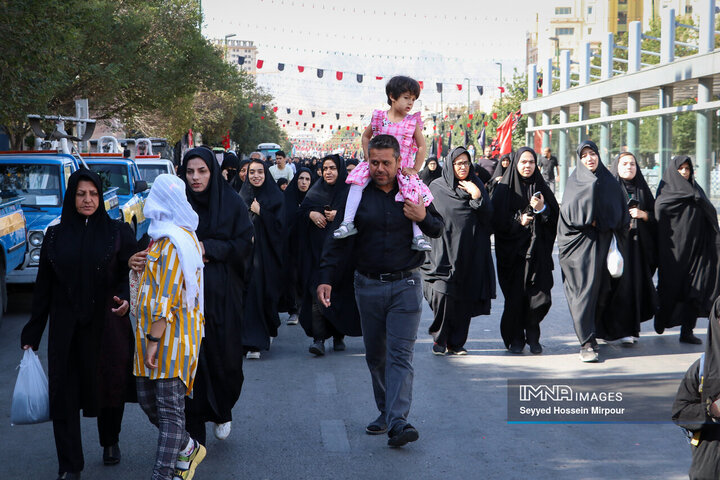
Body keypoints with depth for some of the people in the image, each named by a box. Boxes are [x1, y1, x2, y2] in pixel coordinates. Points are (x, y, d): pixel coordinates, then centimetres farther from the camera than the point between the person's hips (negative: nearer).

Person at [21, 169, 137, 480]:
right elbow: (43, 287, 8)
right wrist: (32, 334, 7)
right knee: (64, 393, -1)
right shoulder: (55, 236, 6)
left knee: (109, 386, 9)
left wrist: (125, 299, -22)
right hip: (65, 327, 1)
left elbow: (130, 273, 1)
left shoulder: (117, 233, 1)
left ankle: (110, 442, 36)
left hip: (106, 325, -1)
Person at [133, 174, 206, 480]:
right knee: (147, 398, 14)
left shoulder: (172, 242, -16)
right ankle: (188, 448, 28)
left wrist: (154, 340, -21)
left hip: (169, 336, -10)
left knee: (169, 408, -6)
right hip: (152, 331, 10)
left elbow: (167, 297, -21)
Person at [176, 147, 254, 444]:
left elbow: (245, 244, -1)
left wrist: (209, 249, -13)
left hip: (223, 294, 0)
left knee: (225, 357, 4)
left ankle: (222, 412, 31)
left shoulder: (231, 202, 1)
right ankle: (192, 429, 4)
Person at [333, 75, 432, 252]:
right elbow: (366, 136, 17)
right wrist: (368, 157, 5)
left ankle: (417, 237, -15)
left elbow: (422, 146, 3)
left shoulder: (413, 122, 1)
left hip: (403, 169, -1)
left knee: (414, 194, -21)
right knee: (357, 180, -23)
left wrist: (415, 169, -5)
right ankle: (348, 223, -22)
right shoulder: (379, 118, 3)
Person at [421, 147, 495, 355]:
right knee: (442, 294, -13)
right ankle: (439, 339, 4)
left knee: (464, 300, 3)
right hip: (443, 253, -2)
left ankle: (456, 343, 13)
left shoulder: (476, 185, 9)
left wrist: (477, 196, -12)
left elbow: (488, 217, 2)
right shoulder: (436, 187, 4)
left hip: (469, 254, 2)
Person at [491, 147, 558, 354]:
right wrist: (518, 222, -13)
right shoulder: (504, 189, 3)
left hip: (538, 251, 2)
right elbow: (497, 221, -2)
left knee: (539, 296, -6)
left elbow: (556, 218, 6)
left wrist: (542, 209, -11)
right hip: (512, 251, -2)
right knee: (515, 296, -4)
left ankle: (532, 337, 9)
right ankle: (515, 338, 10)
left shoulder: (542, 188, 11)